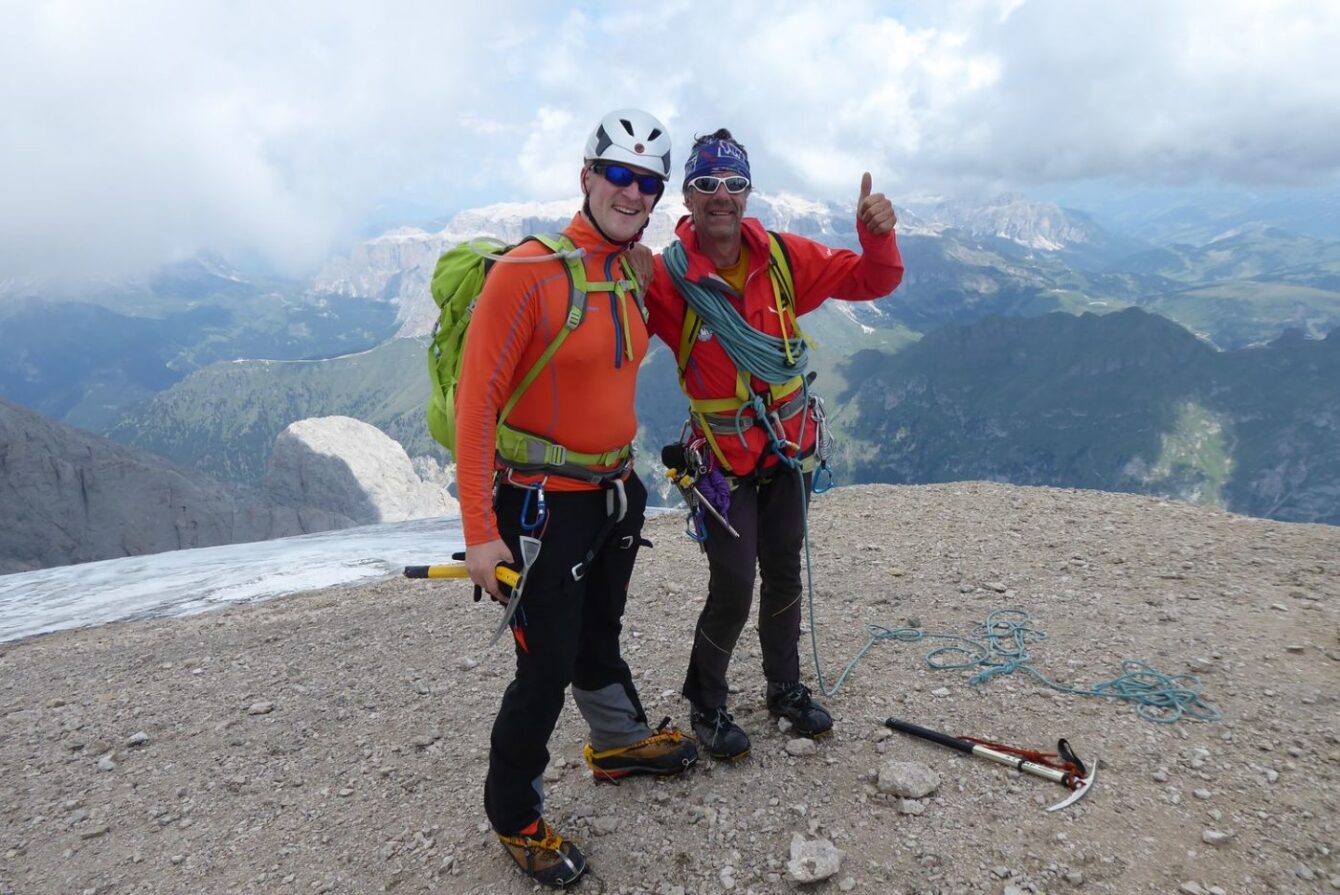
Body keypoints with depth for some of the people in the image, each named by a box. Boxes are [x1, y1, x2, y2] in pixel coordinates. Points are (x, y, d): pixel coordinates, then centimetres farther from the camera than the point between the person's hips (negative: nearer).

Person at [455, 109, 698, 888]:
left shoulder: (637, 275, 4)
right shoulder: (527, 271, -19)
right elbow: (476, 402, -19)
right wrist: (481, 531, -20)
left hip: (615, 492, 7)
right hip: (544, 504, -7)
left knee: (600, 635, 25)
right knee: (548, 665, 3)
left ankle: (621, 743, 49)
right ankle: (515, 815, 27)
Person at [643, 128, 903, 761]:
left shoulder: (785, 257, -7)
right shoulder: (665, 276, -16)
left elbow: (871, 282, -2)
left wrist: (877, 235, -23)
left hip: (790, 448, 4)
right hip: (723, 457, -4)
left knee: (784, 574, 15)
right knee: (733, 587, -4)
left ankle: (784, 687, 38)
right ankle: (705, 704, 24)